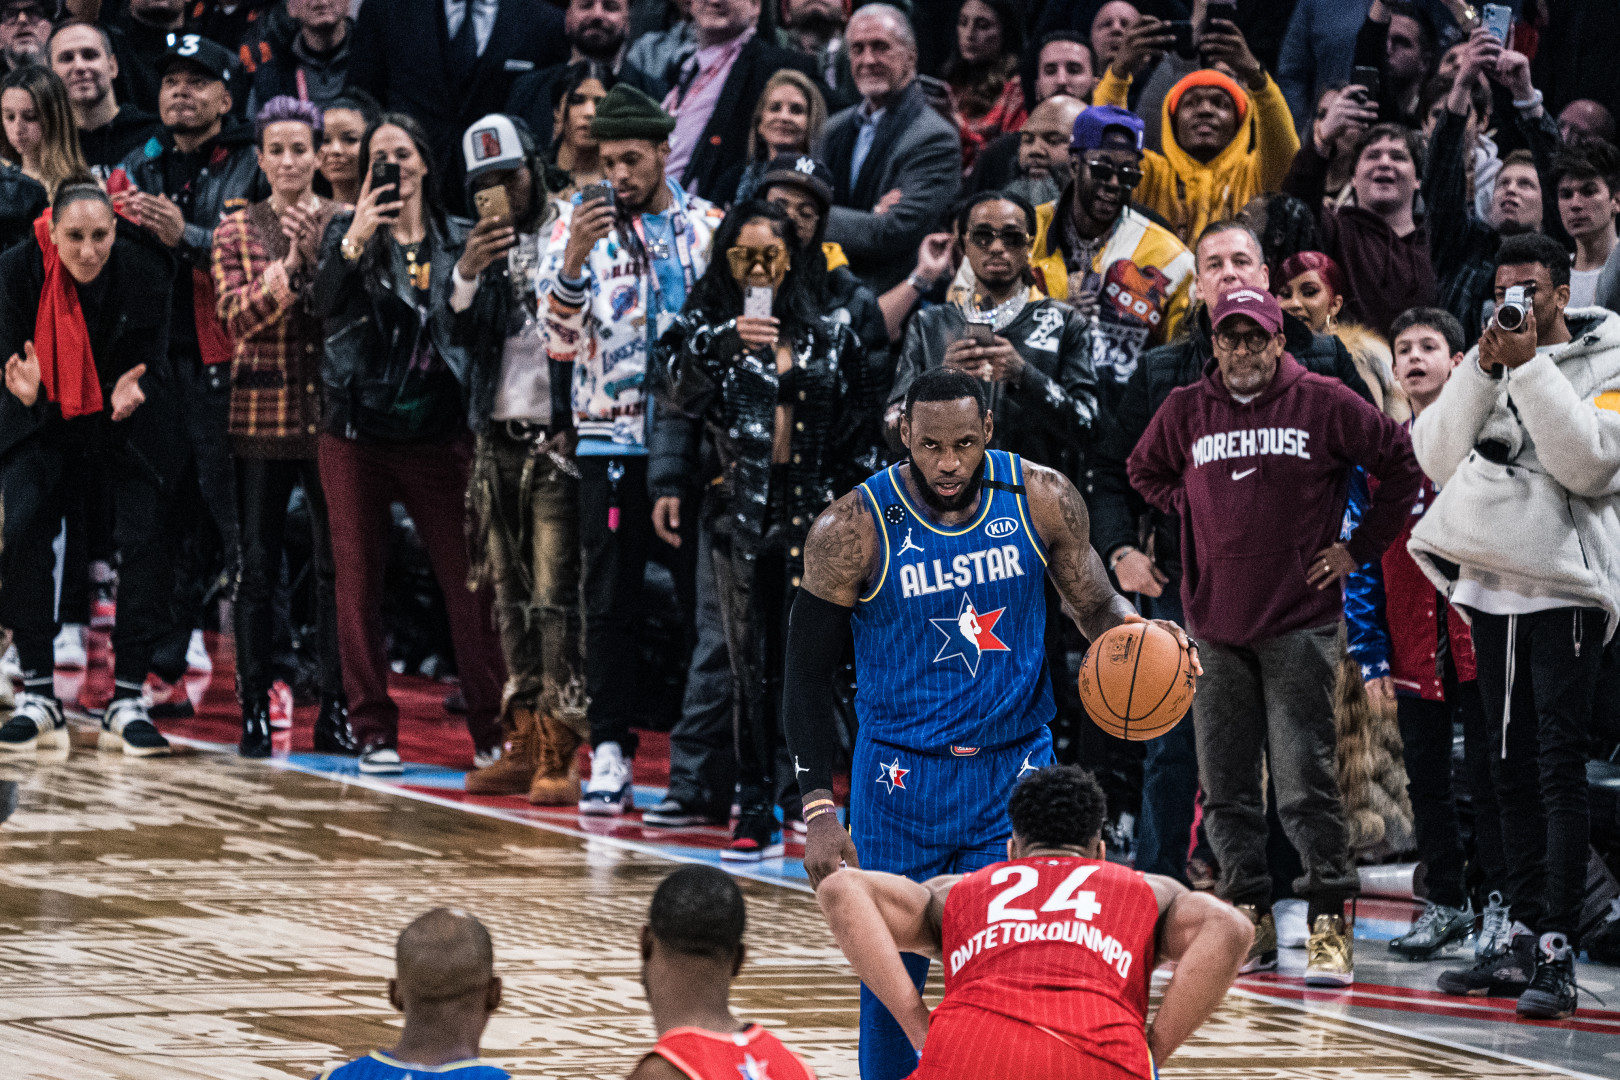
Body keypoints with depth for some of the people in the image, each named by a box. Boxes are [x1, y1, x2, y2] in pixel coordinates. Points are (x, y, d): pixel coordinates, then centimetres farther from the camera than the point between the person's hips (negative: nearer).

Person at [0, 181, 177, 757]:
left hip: (126, 423, 0)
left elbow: (150, 362, -11)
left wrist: (130, 392, -34)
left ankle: (127, 702, -5)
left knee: (146, 539, -13)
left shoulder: (145, 272, -20)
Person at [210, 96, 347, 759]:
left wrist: (318, 255, -16)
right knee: (257, 564, 1)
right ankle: (254, 708, 7)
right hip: (262, 414, 0)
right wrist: (290, 267, -18)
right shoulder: (236, 230, 6)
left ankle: (335, 710, 7)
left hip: (332, 412, 0)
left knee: (337, 562, 1)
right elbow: (235, 316, -6)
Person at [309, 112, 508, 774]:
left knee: (468, 577, -5)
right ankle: (373, 730, 8)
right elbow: (324, 306, -13)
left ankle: (492, 731, 0)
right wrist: (353, 243, -26)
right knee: (359, 579, 1)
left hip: (438, 435, 0)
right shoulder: (349, 232, 4)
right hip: (357, 434, 0)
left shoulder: (457, 241, 8)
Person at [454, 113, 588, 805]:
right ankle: (524, 742, 13)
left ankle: (561, 754, -11)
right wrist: (467, 274, -13)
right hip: (498, 442, 6)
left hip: (557, 438, -6)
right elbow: (463, 335, 5)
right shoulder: (487, 247, 14)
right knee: (510, 598, 8)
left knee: (556, 598, -10)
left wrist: (578, 426, -12)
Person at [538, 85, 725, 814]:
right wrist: (573, 260, -26)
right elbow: (560, 335, -9)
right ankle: (610, 754, 1)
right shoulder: (580, 225, 1)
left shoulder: (710, 226, 7)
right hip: (614, 439, -2)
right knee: (610, 598, -2)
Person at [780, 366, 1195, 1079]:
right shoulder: (853, 529, -14)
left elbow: (1096, 607, 6)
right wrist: (818, 812, -12)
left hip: (1014, 769, 1)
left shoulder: (1040, 499, -7)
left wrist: (1139, 631, -20)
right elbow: (808, 674, -7)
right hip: (901, 776, -1)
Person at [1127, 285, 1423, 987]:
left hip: (1300, 620, -4)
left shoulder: (1322, 404, -1)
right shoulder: (1185, 413, 8)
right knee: (1225, 787, 5)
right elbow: (1144, 472, 27)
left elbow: (1401, 461, 4)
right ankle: (1249, 920, 13)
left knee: (1305, 782, -9)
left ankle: (1330, 923, -6)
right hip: (1214, 623, 4)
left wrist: (1359, 547, 2)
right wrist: (1192, 516, 11)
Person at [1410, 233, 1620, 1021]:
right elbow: (1437, 458, 4)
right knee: (1512, 773, 8)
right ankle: (1524, 942, 12)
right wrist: (1483, 370, -6)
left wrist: (1530, 368, -16)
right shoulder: (1488, 367, 15)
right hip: (1491, 586, 6)